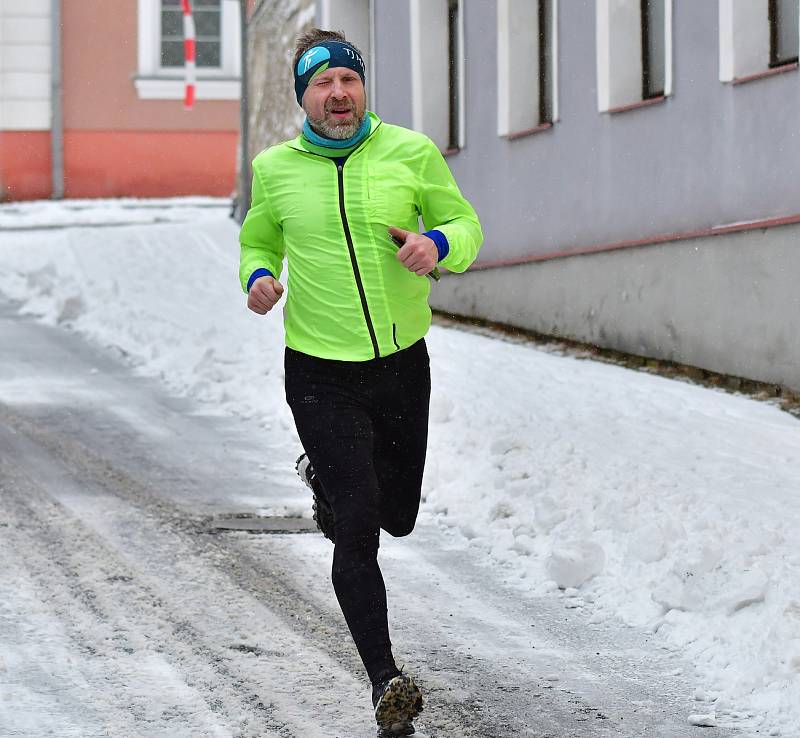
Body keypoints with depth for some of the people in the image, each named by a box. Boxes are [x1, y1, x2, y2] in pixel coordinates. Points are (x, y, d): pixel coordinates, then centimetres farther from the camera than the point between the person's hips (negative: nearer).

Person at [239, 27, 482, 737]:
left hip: (403, 363, 2)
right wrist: (258, 277, -9)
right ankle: (385, 679, -7)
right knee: (357, 528, -12)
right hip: (321, 372, -2)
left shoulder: (411, 153, -5)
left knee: (398, 514, 17)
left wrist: (438, 244, -19)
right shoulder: (275, 169, -3)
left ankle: (328, 479, 51)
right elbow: (256, 241, 14)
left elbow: (465, 225, 4)